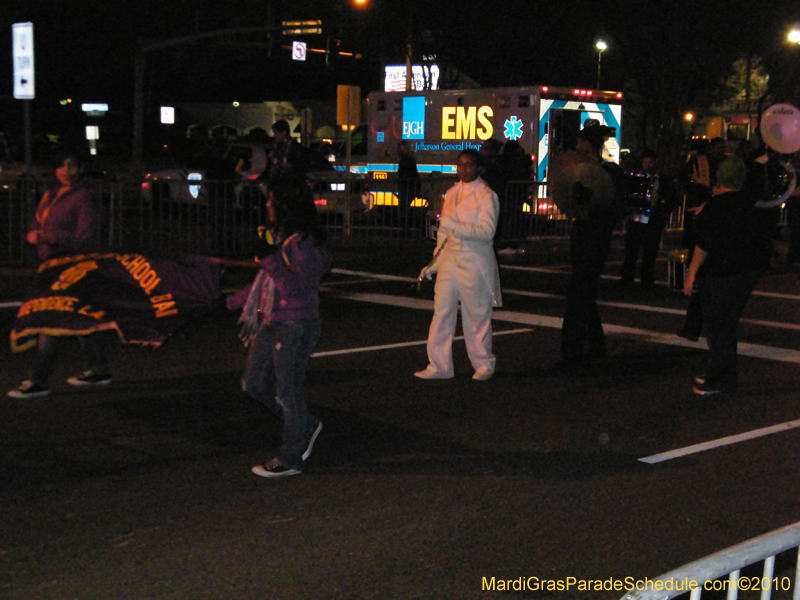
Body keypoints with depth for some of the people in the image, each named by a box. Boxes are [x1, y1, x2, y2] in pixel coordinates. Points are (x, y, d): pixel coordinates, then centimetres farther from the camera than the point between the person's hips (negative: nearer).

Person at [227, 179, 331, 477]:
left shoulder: (303, 242, -17)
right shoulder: (281, 236, 12)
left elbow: (293, 287, -24)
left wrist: (269, 256, -26)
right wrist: (239, 299, 32)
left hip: (295, 326, -10)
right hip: (270, 322, 10)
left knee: (287, 391, -1)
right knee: (254, 383, 14)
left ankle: (290, 459, 14)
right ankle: (306, 426, 29)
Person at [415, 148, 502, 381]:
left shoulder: (486, 196, -6)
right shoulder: (451, 193, 15)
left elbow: (487, 231, -18)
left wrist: (456, 226, -27)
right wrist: (434, 263, 20)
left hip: (475, 264, -6)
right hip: (449, 261, 6)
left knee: (477, 315, 2)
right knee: (442, 312, 2)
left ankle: (484, 365, 17)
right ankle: (439, 366, 8)